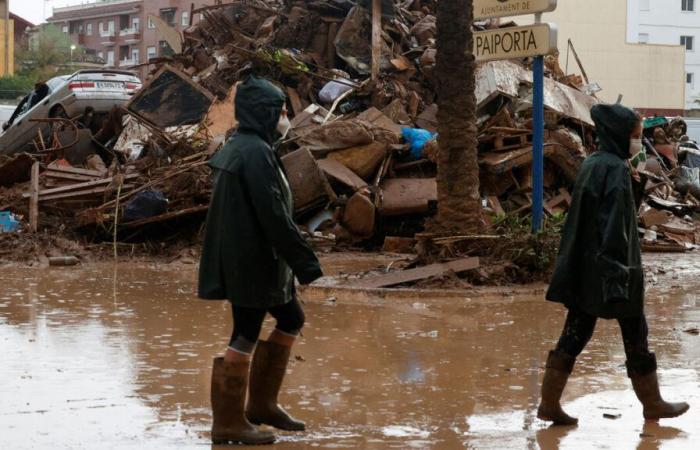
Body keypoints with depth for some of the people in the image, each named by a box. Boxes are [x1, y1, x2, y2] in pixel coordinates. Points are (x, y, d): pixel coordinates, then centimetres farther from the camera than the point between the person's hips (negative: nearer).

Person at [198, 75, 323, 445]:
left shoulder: (238, 147, 12)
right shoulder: (256, 152, -19)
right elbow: (274, 215, -23)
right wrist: (306, 263, -18)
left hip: (243, 259, 10)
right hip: (253, 261, -10)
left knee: (291, 320, 19)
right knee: (246, 335, -1)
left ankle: (261, 404, 24)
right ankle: (229, 423, 8)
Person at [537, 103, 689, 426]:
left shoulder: (591, 164, 10)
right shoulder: (615, 169, -17)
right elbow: (615, 224, -22)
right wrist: (619, 274, -23)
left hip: (584, 267, 8)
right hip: (611, 266, -8)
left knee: (576, 333, 8)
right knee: (635, 335, 7)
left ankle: (549, 403, 4)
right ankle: (652, 403, 20)